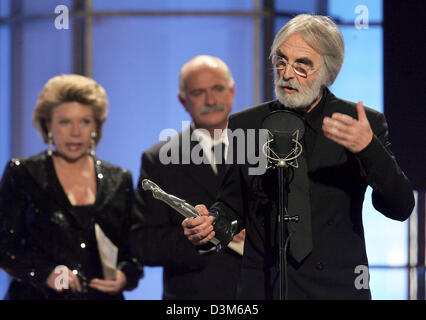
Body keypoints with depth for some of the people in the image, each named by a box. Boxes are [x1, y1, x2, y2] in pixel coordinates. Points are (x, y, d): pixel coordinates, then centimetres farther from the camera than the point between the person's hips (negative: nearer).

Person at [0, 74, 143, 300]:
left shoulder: (119, 180, 13)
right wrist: (45, 273, -14)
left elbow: (134, 249, 15)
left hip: (102, 296, 2)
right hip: (38, 296, -2)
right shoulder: (23, 175, 5)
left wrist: (125, 275, -6)